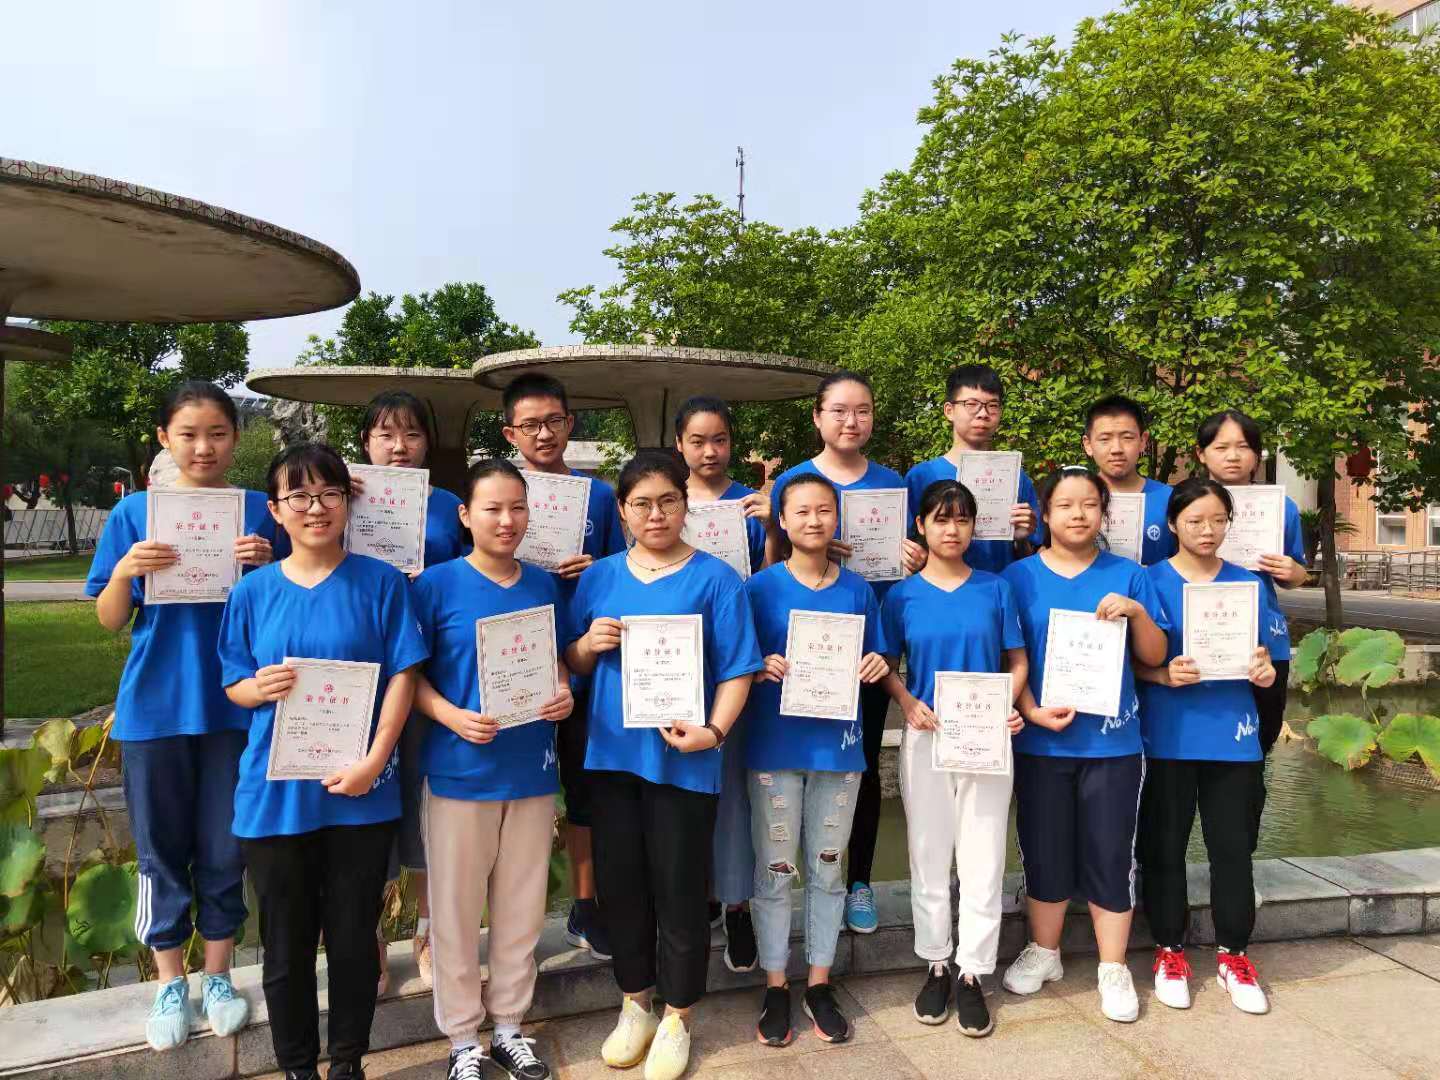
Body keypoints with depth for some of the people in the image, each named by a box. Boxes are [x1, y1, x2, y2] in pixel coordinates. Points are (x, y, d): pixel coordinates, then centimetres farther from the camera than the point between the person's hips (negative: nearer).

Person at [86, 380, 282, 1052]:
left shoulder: (258, 511, -1)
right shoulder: (134, 513, -1)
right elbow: (109, 620, 2)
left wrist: (265, 568, -16)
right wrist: (124, 573, -17)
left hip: (234, 705, 0)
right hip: (155, 707, 0)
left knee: (225, 849, 10)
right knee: (161, 850, 11)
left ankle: (218, 977, 29)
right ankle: (170, 984, 29)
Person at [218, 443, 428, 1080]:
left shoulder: (381, 582, -3)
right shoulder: (253, 591, 3)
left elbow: (403, 676, -5)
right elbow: (234, 685, 8)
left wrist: (374, 761, -15)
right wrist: (260, 688, -15)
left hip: (361, 794, -1)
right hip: (274, 795, 2)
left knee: (354, 937, 11)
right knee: (287, 945, 13)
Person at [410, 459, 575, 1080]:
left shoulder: (542, 584, 5)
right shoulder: (437, 583, -7)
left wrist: (564, 692, -5)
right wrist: (453, 717, -21)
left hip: (532, 769, 4)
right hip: (460, 770, -3)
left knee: (522, 906, 14)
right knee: (456, 909, 9)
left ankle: (508, 1024, 33)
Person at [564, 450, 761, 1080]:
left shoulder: (715, 578, -4)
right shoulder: (600, 576, 7)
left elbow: (737, 669, -7)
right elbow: (570, 664, 12)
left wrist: (714, 730, -21)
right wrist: (589, 644, -9)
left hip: (683, 760, -3)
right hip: (613, 753, 4)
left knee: (680, 890, 7)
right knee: (620, 884, 14)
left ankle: (676, 1019, 27)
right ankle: (635, 1006, 35)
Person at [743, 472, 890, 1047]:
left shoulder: (858, 589, 5)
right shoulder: (761, 587, -3)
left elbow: (874, 663, 12)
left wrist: (876, 667, -10)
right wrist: (762, 670, -22)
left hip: (838, 746, 2)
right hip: (775, 747, -2)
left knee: (827, 870, 13)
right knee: (775, 871, 7)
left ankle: (819, 984, 27)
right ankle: (775, 987, 23)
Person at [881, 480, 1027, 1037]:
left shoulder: (995, 588, 1)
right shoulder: (903, 594, 0)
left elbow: (1017, 660, 5)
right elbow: (888, 667, 4)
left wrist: (1009, 705, -12)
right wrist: (909, 703, -14)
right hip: (926, 738, 0)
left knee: (983, 859, 5)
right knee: (929, 856, 9)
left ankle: (971, 972, 19)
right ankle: (936, 964, 26)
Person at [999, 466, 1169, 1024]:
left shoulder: (1128, 576, 4)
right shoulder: (1020, 576, 1)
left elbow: (1155, 655, 4)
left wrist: (1136, 612, -14)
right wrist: (1032, 710, -13)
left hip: (1113, 741, 0)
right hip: (1042, 741, 0)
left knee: (1110, 854, 7)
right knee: (1045, 851, 11)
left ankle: (1113, 967, 23)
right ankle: (1043, 951, 31)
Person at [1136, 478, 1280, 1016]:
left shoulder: (1248, 584, 6)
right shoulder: (1150, 581, -3)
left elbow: (1260, 654, 11)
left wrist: (1264, 669, -10)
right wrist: (1164, 675, -21)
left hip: (1233, 737, 2)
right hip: (1167, 738, -2)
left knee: (1233, 847, 8)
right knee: (1164, 847, 7)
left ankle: (1233, 955, 26)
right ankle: (1170, 951, 23)